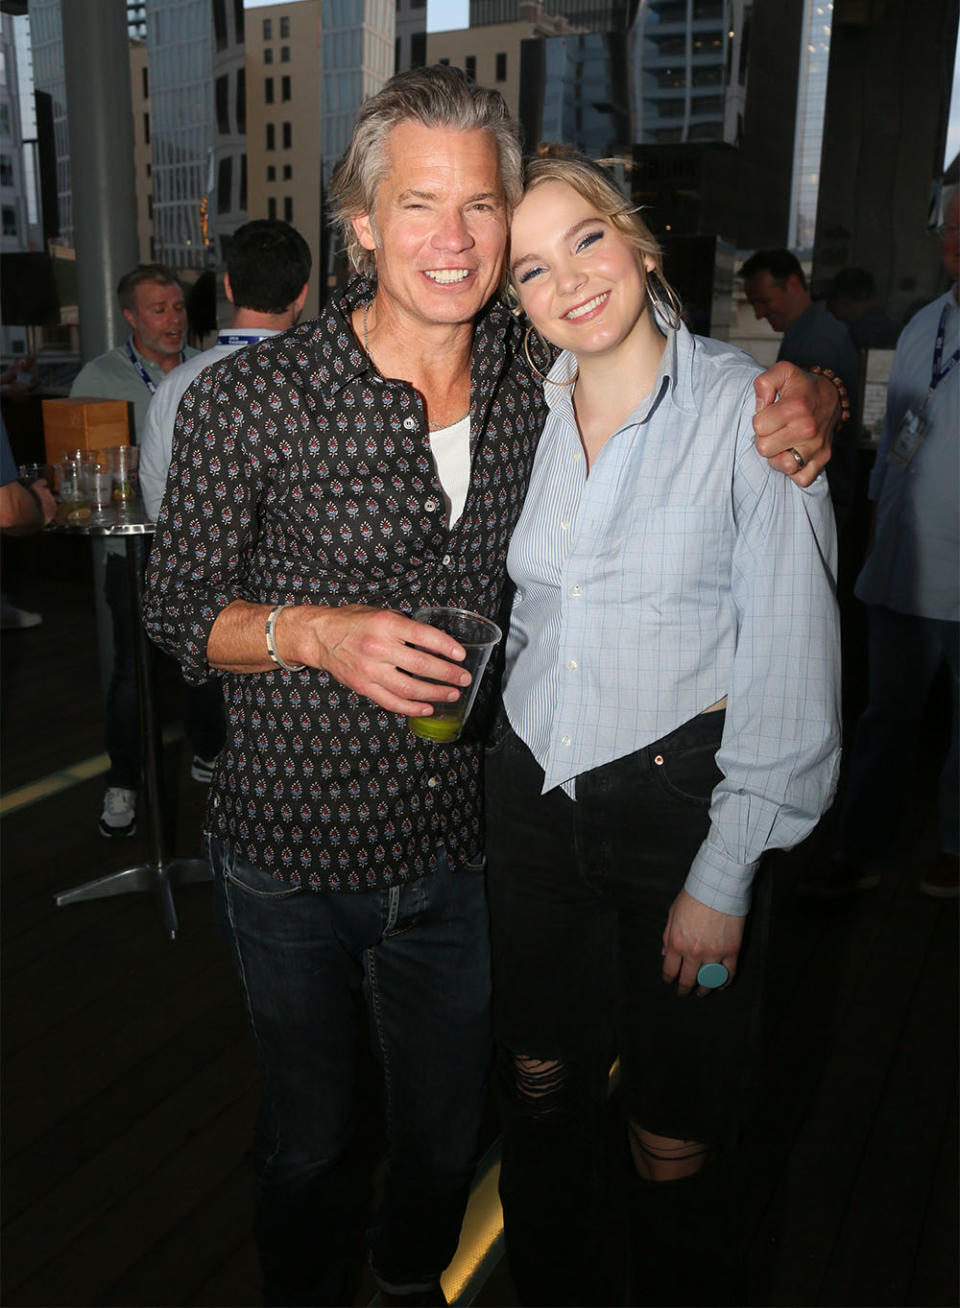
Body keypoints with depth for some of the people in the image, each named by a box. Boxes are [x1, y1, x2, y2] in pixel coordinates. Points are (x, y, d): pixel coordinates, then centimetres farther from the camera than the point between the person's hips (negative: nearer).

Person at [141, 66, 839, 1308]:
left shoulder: (540, 385, -5)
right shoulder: (248, 400, -13)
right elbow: (177, 606, -5)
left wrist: (802, 399, -15)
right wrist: (316, 633, -25)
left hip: (457, 844, 3)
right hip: (293, 847, -2)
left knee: (446, 1135, 24)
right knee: (307, 1144, 20)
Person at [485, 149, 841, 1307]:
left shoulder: (750, 409, -11)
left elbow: (791, 665, -12)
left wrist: (723, 877, -12)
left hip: (680, 804, -4)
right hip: (530, 793, 5)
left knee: (675, 1143, 10)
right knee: (538, 1086, 20)